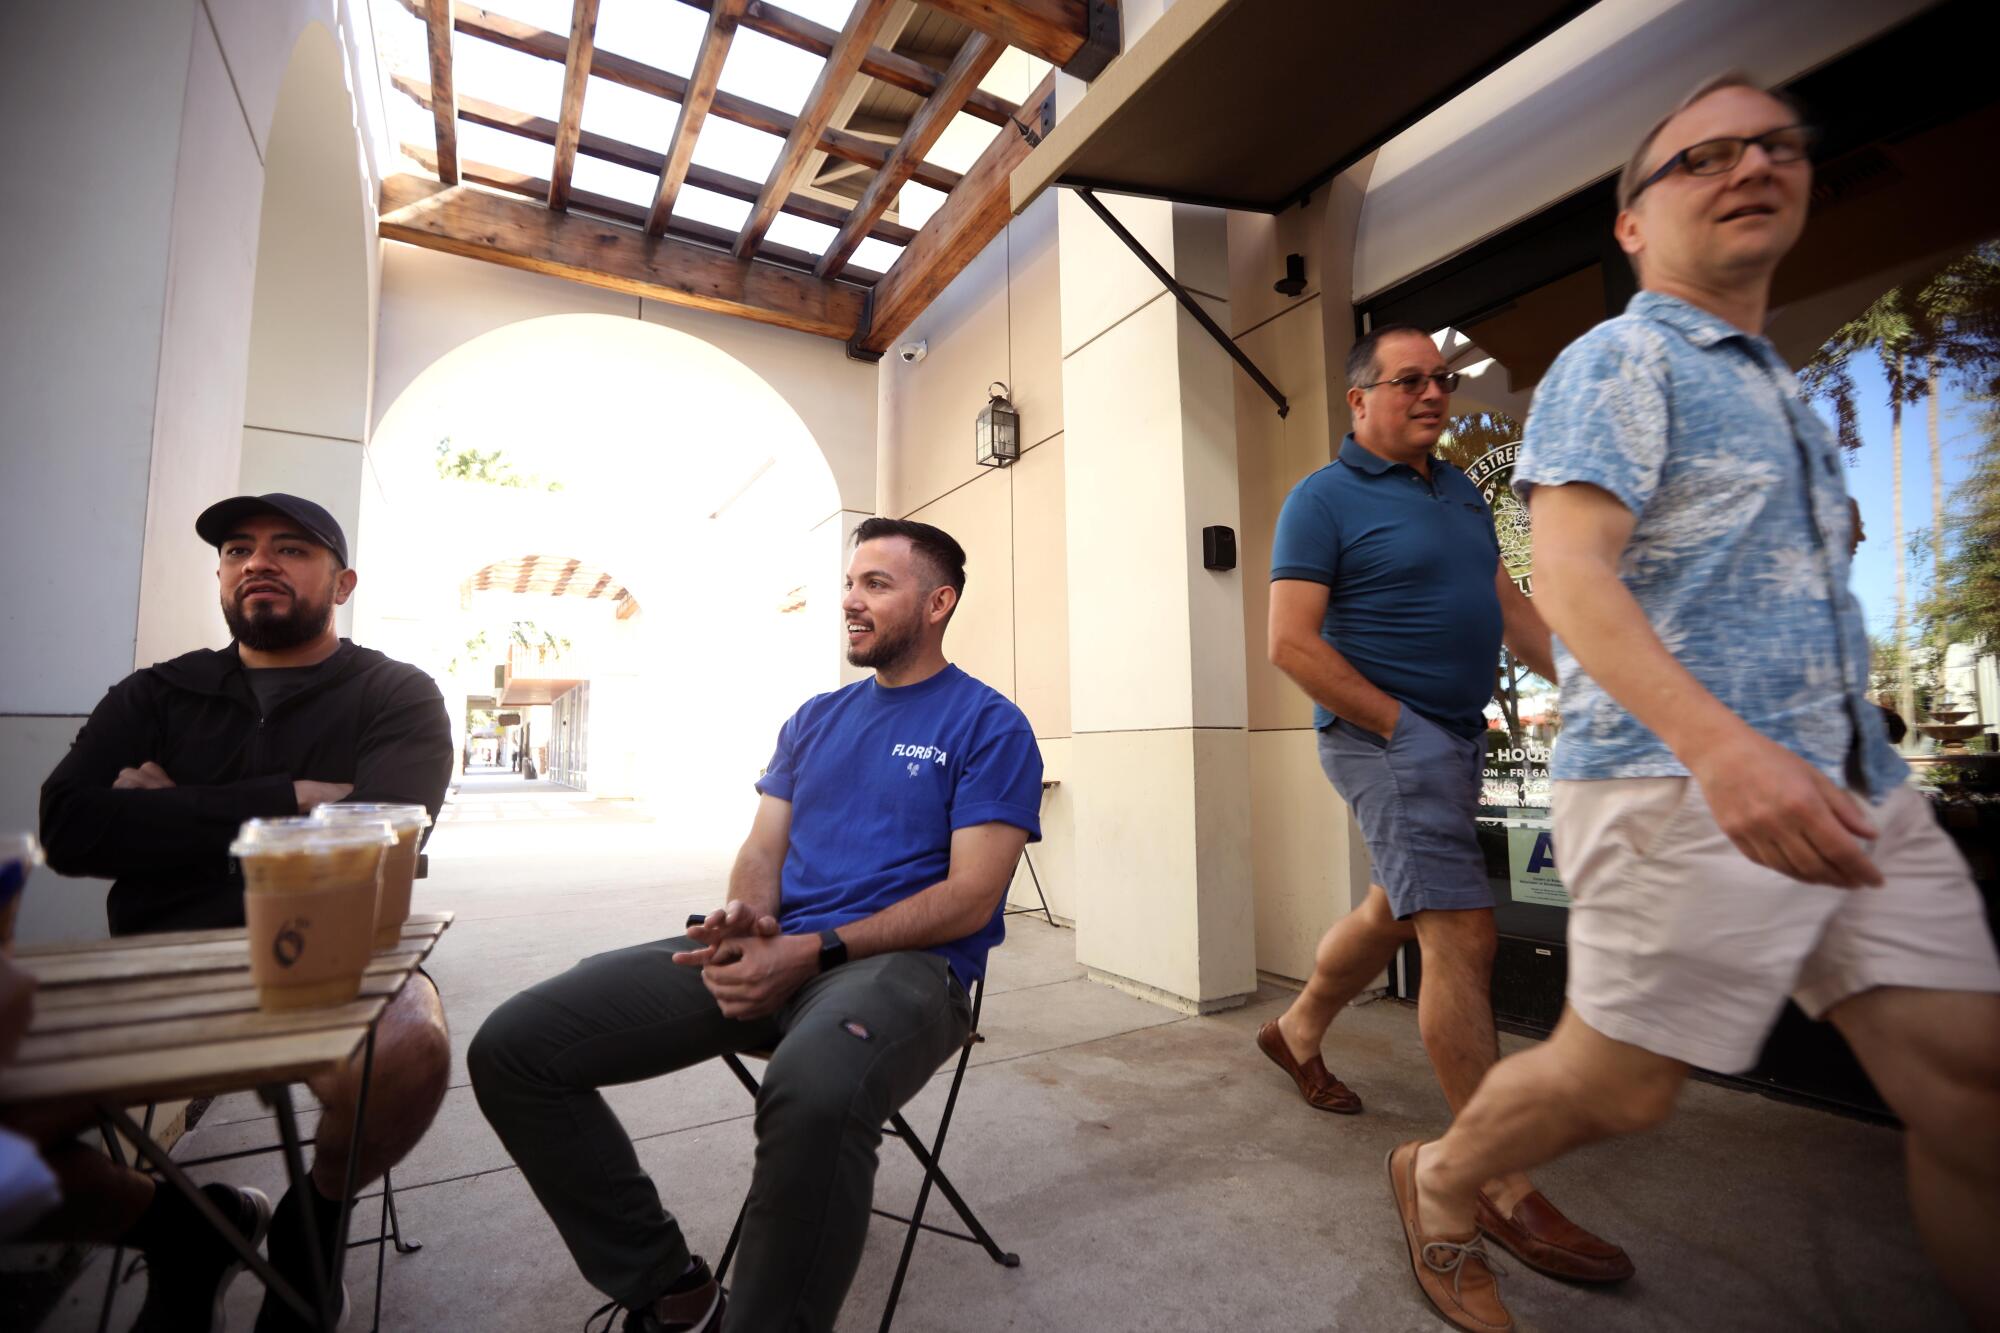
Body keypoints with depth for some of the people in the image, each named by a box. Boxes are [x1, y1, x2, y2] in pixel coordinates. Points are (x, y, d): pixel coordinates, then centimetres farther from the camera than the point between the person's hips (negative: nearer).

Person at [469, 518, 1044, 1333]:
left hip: (906, 961, -6)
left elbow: (970, 899, -10)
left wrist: (811, 952, -19)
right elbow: (762, 851, 13)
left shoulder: (989, 725, -2)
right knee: (512, 1048, -7)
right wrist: (745, 921, -11)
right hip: (772, 950, 7)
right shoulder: (815, 719, 17)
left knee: (814, 1095, -41)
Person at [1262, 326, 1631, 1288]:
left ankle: (1298, 1032, 41)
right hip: (1386, 737, -9)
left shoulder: (1459, 490, 16)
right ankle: (1501, 1187, 6)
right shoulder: (1324, 499, -8)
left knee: (1399, 908, 19)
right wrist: (1396, 722, -16)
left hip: (1458, 735, 9)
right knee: (1463, 936, -9)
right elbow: (1292, 642, -16)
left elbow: (1510, 607, 18)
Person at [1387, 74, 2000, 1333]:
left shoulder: (1781, 387, 23)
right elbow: (1570, 579, -18)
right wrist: (1718, 743, -30)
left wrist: (1860, 763, 24)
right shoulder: (1619, 358, -3)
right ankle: (1441, 1183, 27)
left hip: (1862, 791, 8)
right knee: (1620, 1085, 1)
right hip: (1682, 788, -8)